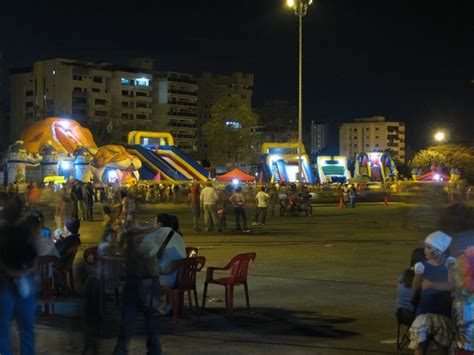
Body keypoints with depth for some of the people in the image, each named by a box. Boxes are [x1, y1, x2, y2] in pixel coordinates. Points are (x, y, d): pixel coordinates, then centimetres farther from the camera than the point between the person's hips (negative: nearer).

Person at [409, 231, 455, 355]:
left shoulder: (449, 264, -1)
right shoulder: (423, 265, 7)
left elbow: (452, 286, -14)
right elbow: (416, 289, 4)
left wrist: (431, 284, -19)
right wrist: (418, 274, -12)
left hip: (443, 313, -2)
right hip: (424, 312, 2)